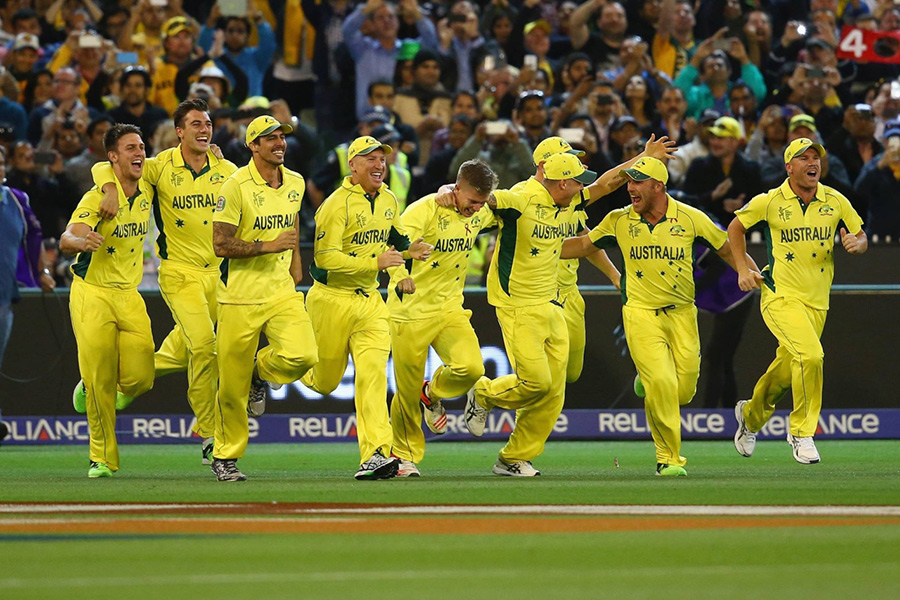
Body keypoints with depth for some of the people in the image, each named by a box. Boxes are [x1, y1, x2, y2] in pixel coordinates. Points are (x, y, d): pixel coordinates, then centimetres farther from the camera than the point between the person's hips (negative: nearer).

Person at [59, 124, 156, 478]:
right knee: (99, 379, -6)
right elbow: (66, 241, -25)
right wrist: (82, 241, -50)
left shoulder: (147, 190, 2)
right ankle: (102, 458, 7)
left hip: (129, 295, 5)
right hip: (92, 294, -5)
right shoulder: (97, 198, -14)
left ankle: (91, 387, 27)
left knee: (140, 378, -6)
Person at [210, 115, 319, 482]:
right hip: (241, 296, -4)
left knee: (303, 355, -20)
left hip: (281, 292, 4)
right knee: (233, 384, 0)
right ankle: (225, 456, 18)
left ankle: (261, 371, 14)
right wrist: (269, 246, -19)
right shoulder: (236, 186, -11)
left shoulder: (295, 184, 8)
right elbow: (221, 245, -12)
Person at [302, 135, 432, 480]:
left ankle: (375, 454, -21)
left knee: (373, 373, -13)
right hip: (332, 299, -5)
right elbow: (325, 257, -23)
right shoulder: (338, 204, -16)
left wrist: (408, 252, 2)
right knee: (326, 381, 8)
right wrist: (375, 262, -27)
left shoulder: (389, 201, 8)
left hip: (370, 299, 5)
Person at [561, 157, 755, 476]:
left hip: (681, 315, 1)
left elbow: (726, 248, 7)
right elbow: (584, 244, 11)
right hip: (641, 315, -1)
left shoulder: (690, 218, -4)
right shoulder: (619, 220, 0)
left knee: (683, 391, 0)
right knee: (661, 384, -15)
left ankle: (649, 383, 36)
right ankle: (668, 458, -1)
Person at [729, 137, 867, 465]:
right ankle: (802, 432, -10)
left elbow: (861, 237, 11)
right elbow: (736, 227, 11)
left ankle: (752, 414, 43)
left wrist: (857, 243, -13)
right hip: (781, 295, -4)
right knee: (810, 355, -24)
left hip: (817, 302, 4)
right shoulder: (769, 202, -5)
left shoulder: (835, 201, 2)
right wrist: (742, 269, 3)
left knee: (788, 369, 13)